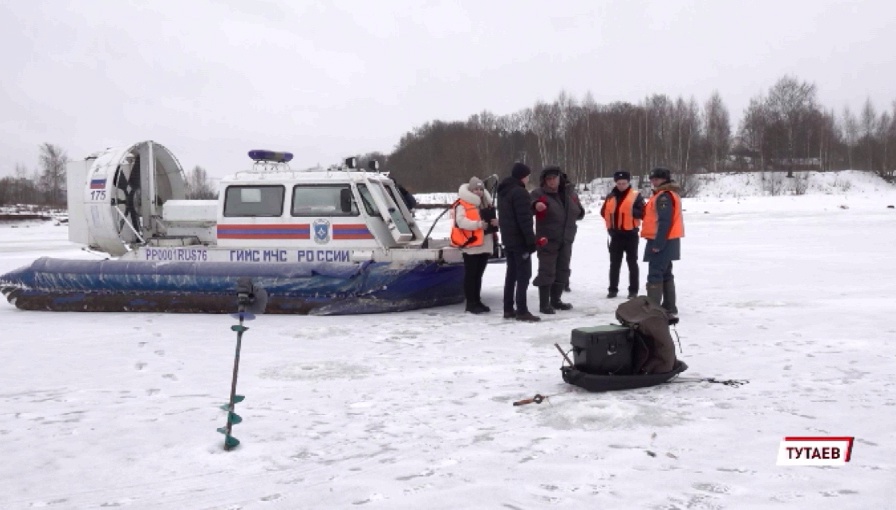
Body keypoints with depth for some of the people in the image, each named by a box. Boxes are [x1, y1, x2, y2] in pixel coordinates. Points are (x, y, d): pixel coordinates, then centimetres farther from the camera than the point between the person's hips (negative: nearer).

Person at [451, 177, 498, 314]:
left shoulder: (486, 203, 18)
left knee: (478, 274, 14)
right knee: (471, 275, -4)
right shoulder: (462, 204, -8)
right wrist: (477, 224, -30)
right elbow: (461, 221, -20)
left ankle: (477, 301, 21)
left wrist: (496, 222, 4)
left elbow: (493, 218, 28)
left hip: (485, 245, 8)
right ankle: (471, 303, 0)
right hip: (470, 244, -8)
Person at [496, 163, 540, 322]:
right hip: (519, 240, -9)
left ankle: (508, 309, 15)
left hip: (508, 239, 9)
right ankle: (521, 311, -9)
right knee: (524, 274, -7)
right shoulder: (519, 192, -16)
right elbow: (524, 219, -21)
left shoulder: (503, 192, 15)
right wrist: (531, 240, -19)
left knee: (511, 273, 13)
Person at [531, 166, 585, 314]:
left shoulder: (569, 193, 10)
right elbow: (530, 202, -30)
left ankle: (556, 300, 28)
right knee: (547, 271, -7)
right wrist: (536, 204, -53)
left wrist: (573, 215, -2)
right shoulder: (539, 193, -9)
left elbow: (579, 212, 20)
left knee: (563, 270, 14)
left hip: (566, 239, 7)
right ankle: (544, 304, -1)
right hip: (547, 240, -7)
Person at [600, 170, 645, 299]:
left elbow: (642, 213, -11)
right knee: (614, 263, 10)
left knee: (632, 262, 5)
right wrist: (611, 222, 2)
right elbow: (603, 212, 14)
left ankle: (633, 290, 12)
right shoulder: (610, 196, 6)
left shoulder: (636, 196, -6)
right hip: (616, 234, 4)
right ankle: (613, 289, 18)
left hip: (631, 234, -4)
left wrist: (632, 211, -27)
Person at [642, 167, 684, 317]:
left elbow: (665, 222, -24)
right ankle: (669, 308, 21)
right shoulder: (670, 194, 18)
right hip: (667, 241, 11)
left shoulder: (664, 196, -17)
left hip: (661, 242, -11)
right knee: (665, 274, 15)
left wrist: (658, 243, -25)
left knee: (655, 274, -11)